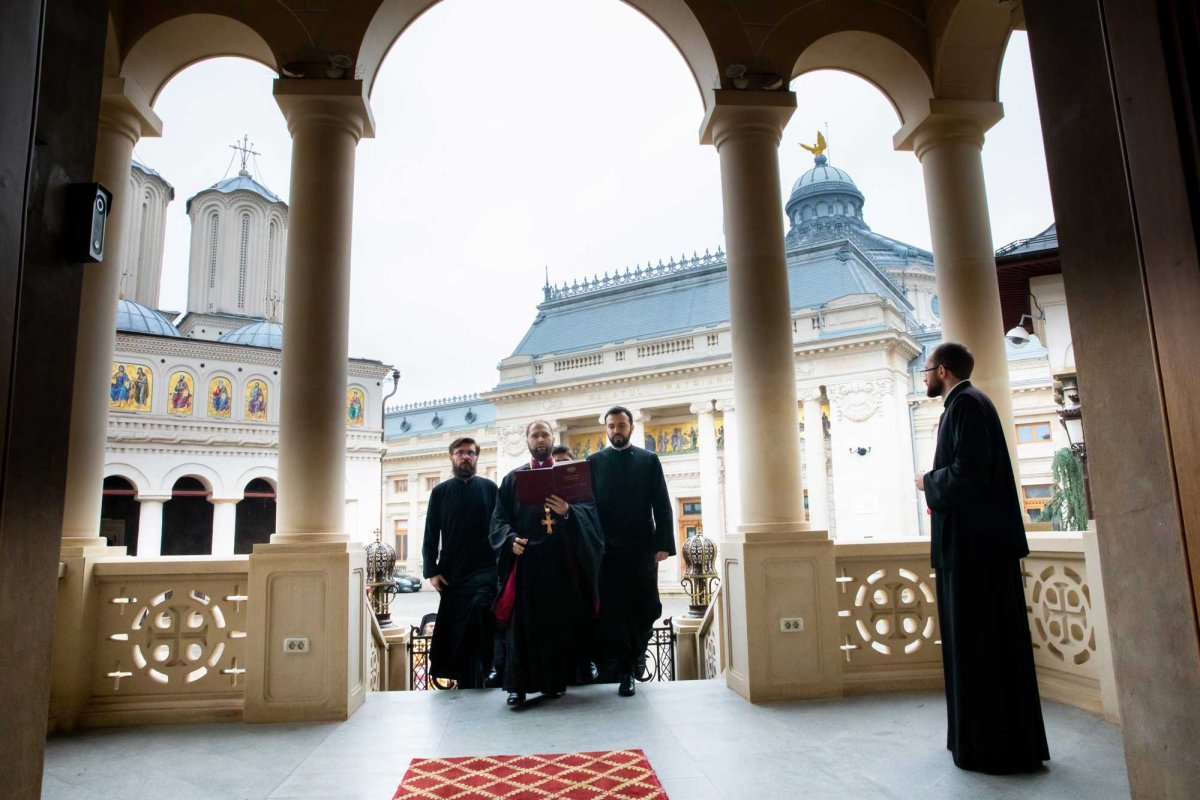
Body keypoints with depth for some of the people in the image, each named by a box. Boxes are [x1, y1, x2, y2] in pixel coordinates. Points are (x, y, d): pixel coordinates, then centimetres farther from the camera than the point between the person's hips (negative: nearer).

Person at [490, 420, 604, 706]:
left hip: (560, 561, 1)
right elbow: (500, 518, 6)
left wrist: (567, 512, -20)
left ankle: (554, 681, 16)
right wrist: (511, 539, -13)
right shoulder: (513, 478, 12)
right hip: (525, 559, 0)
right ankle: (517, 685, 0)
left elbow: (589, 510, 1)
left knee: (559, 622, 4)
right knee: (521, 623, -5)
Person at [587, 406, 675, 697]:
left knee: (646, 610, 5)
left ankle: (631, 658, 29)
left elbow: (662, 505, 4)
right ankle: (625, 670, 11)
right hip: (607, 549, 0)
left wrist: (664, 543, -5)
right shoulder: (594, 462, 8)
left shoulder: (649, 460, 8)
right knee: (612, 611, 1)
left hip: (642, 548, 1)